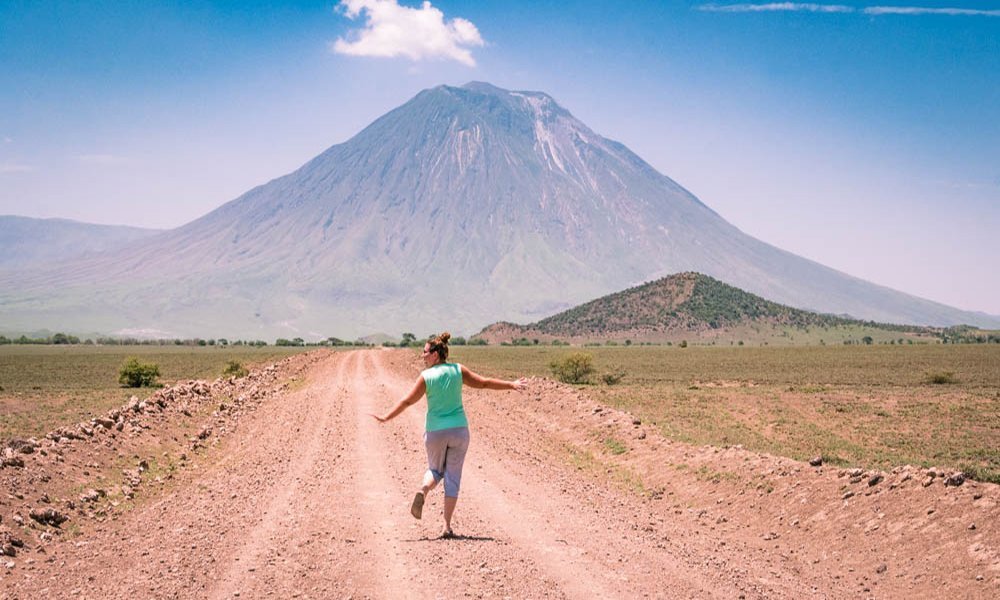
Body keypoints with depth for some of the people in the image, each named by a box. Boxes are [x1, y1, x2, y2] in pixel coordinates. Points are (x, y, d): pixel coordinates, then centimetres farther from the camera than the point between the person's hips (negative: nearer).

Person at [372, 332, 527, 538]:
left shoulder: (426, 376, -8)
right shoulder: (458, 370, -2)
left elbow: (407, 401, -3)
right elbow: (484, 383, 3)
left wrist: (387, 418, 8)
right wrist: (511, 385, 14)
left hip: (435, 432, -1)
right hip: (459, 430, 1)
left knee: (435, 470, 21)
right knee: (452, 477, 6)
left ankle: (423, 491, -13)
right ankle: (447, 525, 1)